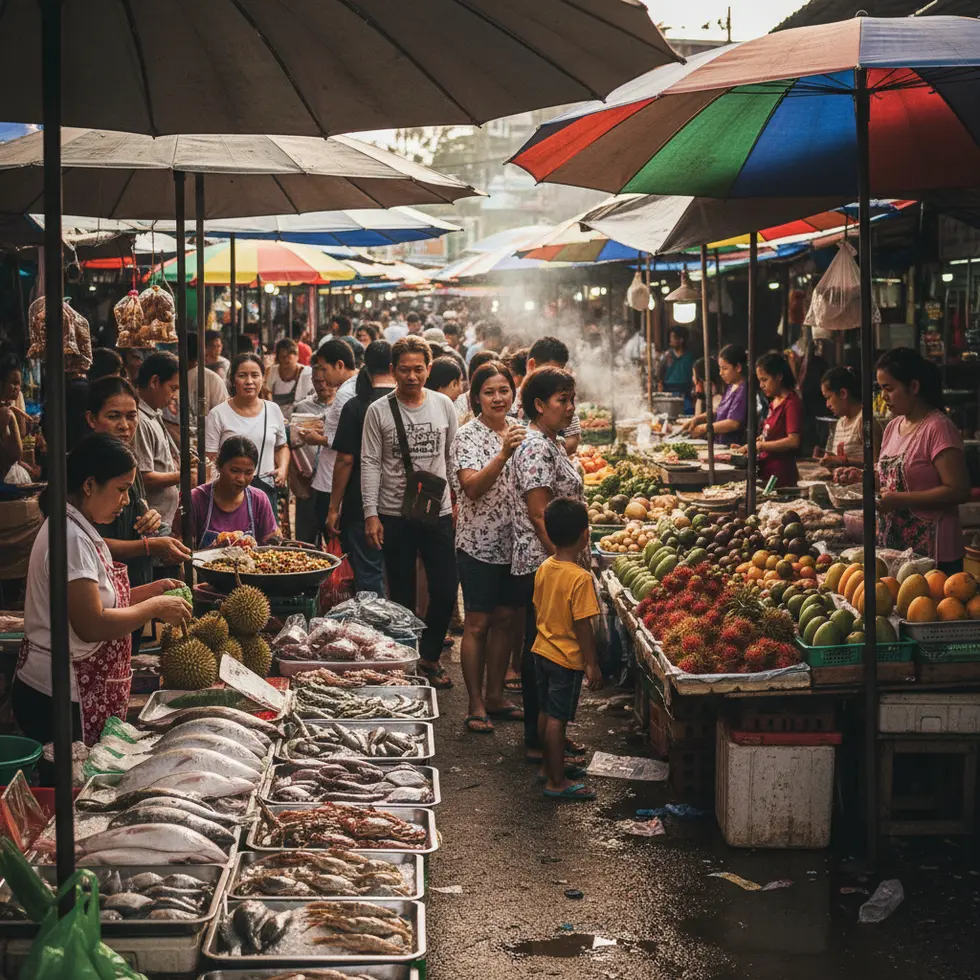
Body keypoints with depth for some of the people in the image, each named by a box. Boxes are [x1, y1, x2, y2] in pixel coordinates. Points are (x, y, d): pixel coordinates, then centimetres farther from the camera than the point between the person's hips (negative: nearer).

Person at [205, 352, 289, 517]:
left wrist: (283, 468, 5)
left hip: (267, 489, 4)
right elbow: (210, 458, -4)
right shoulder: (218, 414, -2)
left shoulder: (273, 410, 10)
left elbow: (282, 447, 23)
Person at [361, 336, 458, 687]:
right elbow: (370, 463, -3)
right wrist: (371, 514, -8)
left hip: (438, 512, 2)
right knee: (402, 594, 6)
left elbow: (455, 456, 11)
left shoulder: (443, 405, 4)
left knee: (445, 591, 1)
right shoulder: (379, 411, -2)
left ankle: (429, 655, 22)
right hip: (395, 514, -2)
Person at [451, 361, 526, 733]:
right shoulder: (468, 436, -11)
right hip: (479, 544, -6)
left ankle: (496, 696, 24)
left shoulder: (519, 431, 8)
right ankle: (476, 705, 8)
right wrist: (503, 455, -37)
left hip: (514, 543, 6)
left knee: (505, 619, 12)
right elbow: (472, 487, -25)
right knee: (477, 624, 0)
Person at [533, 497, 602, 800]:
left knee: (545, 712, 18)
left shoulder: (544, 568, 1)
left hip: (542, 650, 8)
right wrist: (592, 664, -12)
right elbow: (582, 625, -20)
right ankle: (556, 781, 7)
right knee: (557, 718, -1)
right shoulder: (580, 578, -22)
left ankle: (549, 766, 33)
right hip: (567, 657, -8)